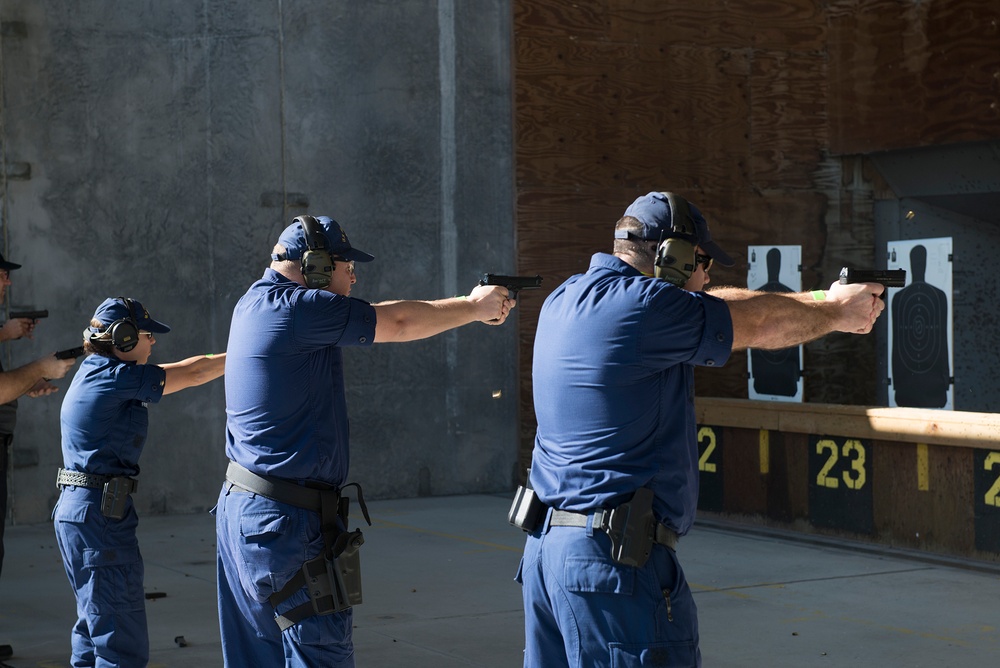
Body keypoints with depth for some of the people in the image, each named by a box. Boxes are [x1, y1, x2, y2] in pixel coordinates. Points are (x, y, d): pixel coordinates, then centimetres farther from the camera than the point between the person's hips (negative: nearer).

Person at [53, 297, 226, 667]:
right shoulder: (117, 377, -13)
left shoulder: (92, 373, 14)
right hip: (100, 513, -10)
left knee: (94, 624, 19)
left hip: (74, 510, 10)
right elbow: (193, 373, -7)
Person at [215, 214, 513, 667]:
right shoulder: (289, 306, -15)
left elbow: (380, 319, 16)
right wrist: (473, 307, 6)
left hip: (242, 510, 10)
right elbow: (398, 324, -9)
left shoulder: (257, 303, 13)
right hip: (285, 522, -10)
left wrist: (472, 305, 11)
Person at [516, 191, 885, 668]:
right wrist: (836, 312, 19)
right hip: (615, 558, -9)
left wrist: (822, 300, 26)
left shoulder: (566, 300, 13)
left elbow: (717, 307, 21)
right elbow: (761, 324, 0)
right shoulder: (645, 306, -14)